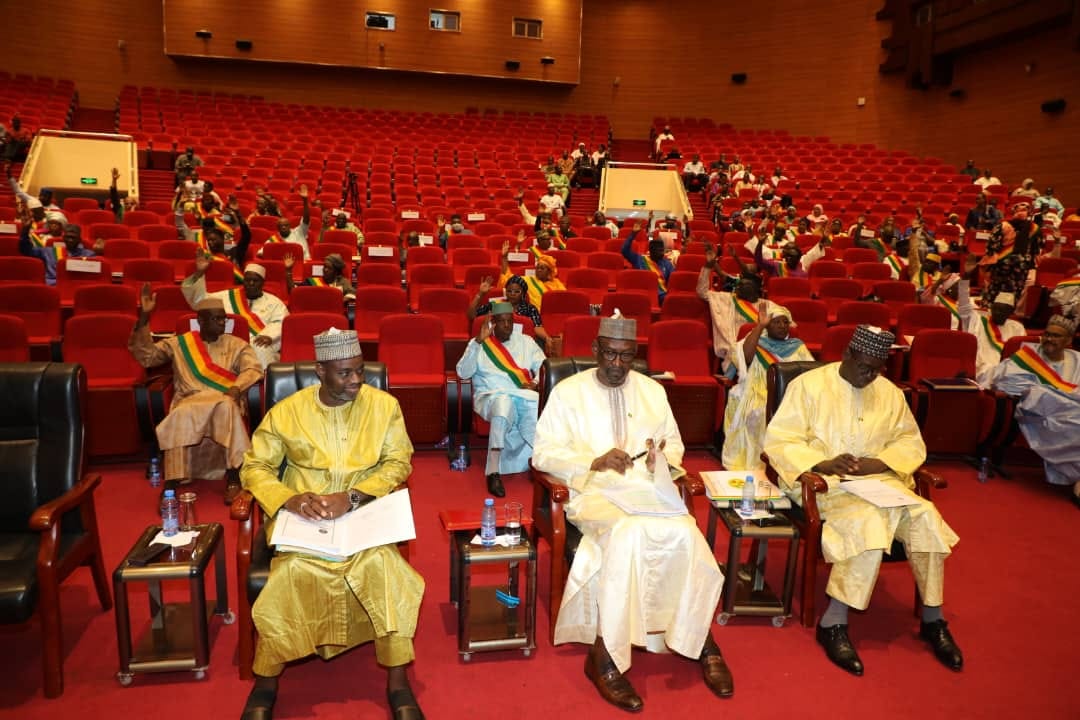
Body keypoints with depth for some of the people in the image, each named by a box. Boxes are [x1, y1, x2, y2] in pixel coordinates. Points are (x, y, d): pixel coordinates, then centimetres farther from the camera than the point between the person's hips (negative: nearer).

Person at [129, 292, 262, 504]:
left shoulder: (237, 345, 16)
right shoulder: (179, 343, 18)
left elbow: (253, 369, 2)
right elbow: (146, 356, 11)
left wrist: (236, 388, -20)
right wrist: (144, 317, 2)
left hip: (224, 401, -1)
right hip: (189, 402, 1)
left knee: (226, 407, -36)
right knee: (180, 417, -34)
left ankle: (234, 478, -36)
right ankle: (173, 483, -34)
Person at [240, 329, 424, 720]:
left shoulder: (384, 405, -1)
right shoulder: (286, 411, -1)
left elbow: (399, 463, -3)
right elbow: (254, 467, 2)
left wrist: (352, 497, -18)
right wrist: (288, 499, -18)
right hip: (303, 521, 0)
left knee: (384, 566, -28)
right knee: (291, 572, -28)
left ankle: (398, 681, -10)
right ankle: (266, 679, -1)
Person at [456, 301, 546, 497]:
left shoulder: (526, 342, 21)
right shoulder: (478, 343, 13)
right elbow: (463, 373, -1)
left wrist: (536, 382, -7)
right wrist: (478, 342, -9)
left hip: (524, 396, 3)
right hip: (491, 396, -3)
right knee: (504, 403, -41)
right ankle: (493, 472, -43)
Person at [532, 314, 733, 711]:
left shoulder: (653, 390, 16)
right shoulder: (568, 391, 4)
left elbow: (675, 443, 21)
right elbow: (543, 453, -2)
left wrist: (662, 458, -4)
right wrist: (595, 462, -16)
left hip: (648, 490, 4)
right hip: (594, 493, -3)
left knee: (685, 534, -27)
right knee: (628, 533, -35)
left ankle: (698, 638, -6)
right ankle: (604, 655, -23)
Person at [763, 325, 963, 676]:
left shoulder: (890, 393, 12)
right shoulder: (809, 384, -4)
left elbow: (911, 443, 12)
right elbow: (778, 441, -8)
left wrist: (877, 463, -9)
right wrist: (824, 464, -22)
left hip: (877, 479, 5)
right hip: (822, 481, -5)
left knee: (925, 516, -21)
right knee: (869, 521, -32)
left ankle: (932, 619, -4)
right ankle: (833, 624, -23)